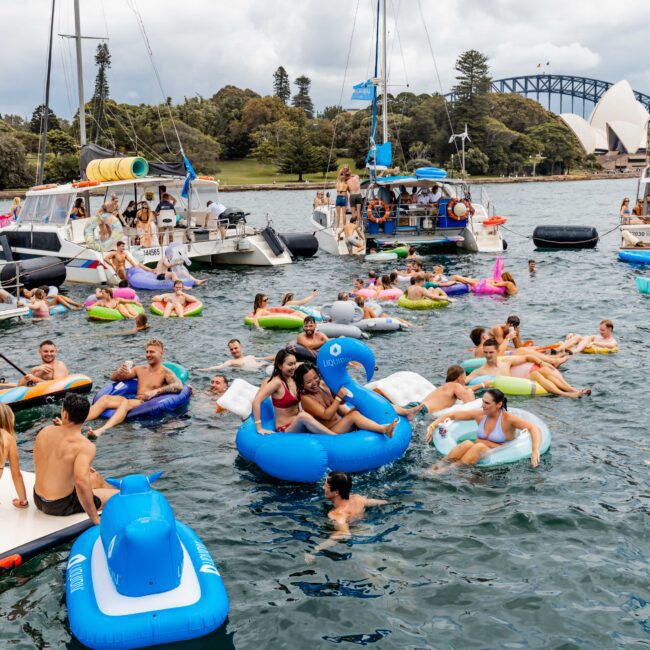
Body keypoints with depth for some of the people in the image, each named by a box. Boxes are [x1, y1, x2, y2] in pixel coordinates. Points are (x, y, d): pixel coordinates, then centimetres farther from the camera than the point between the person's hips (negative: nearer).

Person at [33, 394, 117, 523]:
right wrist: (95, 519, -28)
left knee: (95, 477, 28)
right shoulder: (86, 447, -25)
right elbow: (81, 482, -38)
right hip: (60, 506, -7)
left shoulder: (44, 432, -4)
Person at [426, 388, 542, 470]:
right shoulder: (480, 415, 7)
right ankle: (438, 466, -40)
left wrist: (535, 451, -35)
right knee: (468, 443, -31)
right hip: (475, 452, 4)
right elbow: (452, 415, 12)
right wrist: (432, 426, 1)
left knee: (480, 446, -35)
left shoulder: (508, 419, -8)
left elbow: (534, 428, -20)